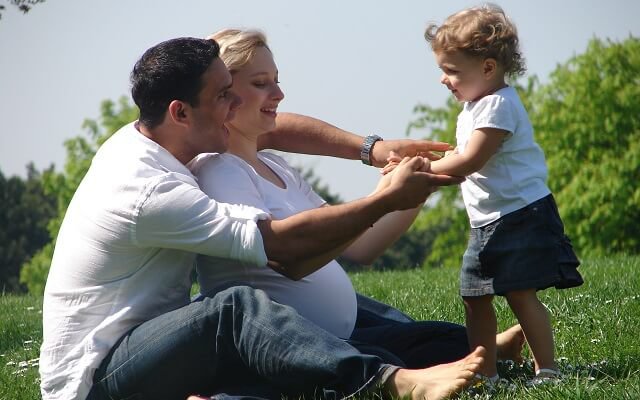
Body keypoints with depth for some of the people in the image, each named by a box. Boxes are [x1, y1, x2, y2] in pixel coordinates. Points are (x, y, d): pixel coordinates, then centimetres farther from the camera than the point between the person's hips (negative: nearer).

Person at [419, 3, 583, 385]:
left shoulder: (498, 106, -17)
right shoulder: (472, 109, 15)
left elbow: (469, 161, -21)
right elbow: (462, 157, 19)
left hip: (521, 215, -10)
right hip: (488, 223, 10)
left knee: (520, 293, -12)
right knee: (476, 297, 8)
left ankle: (547, 370, -6)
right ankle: (485, 374, 13)